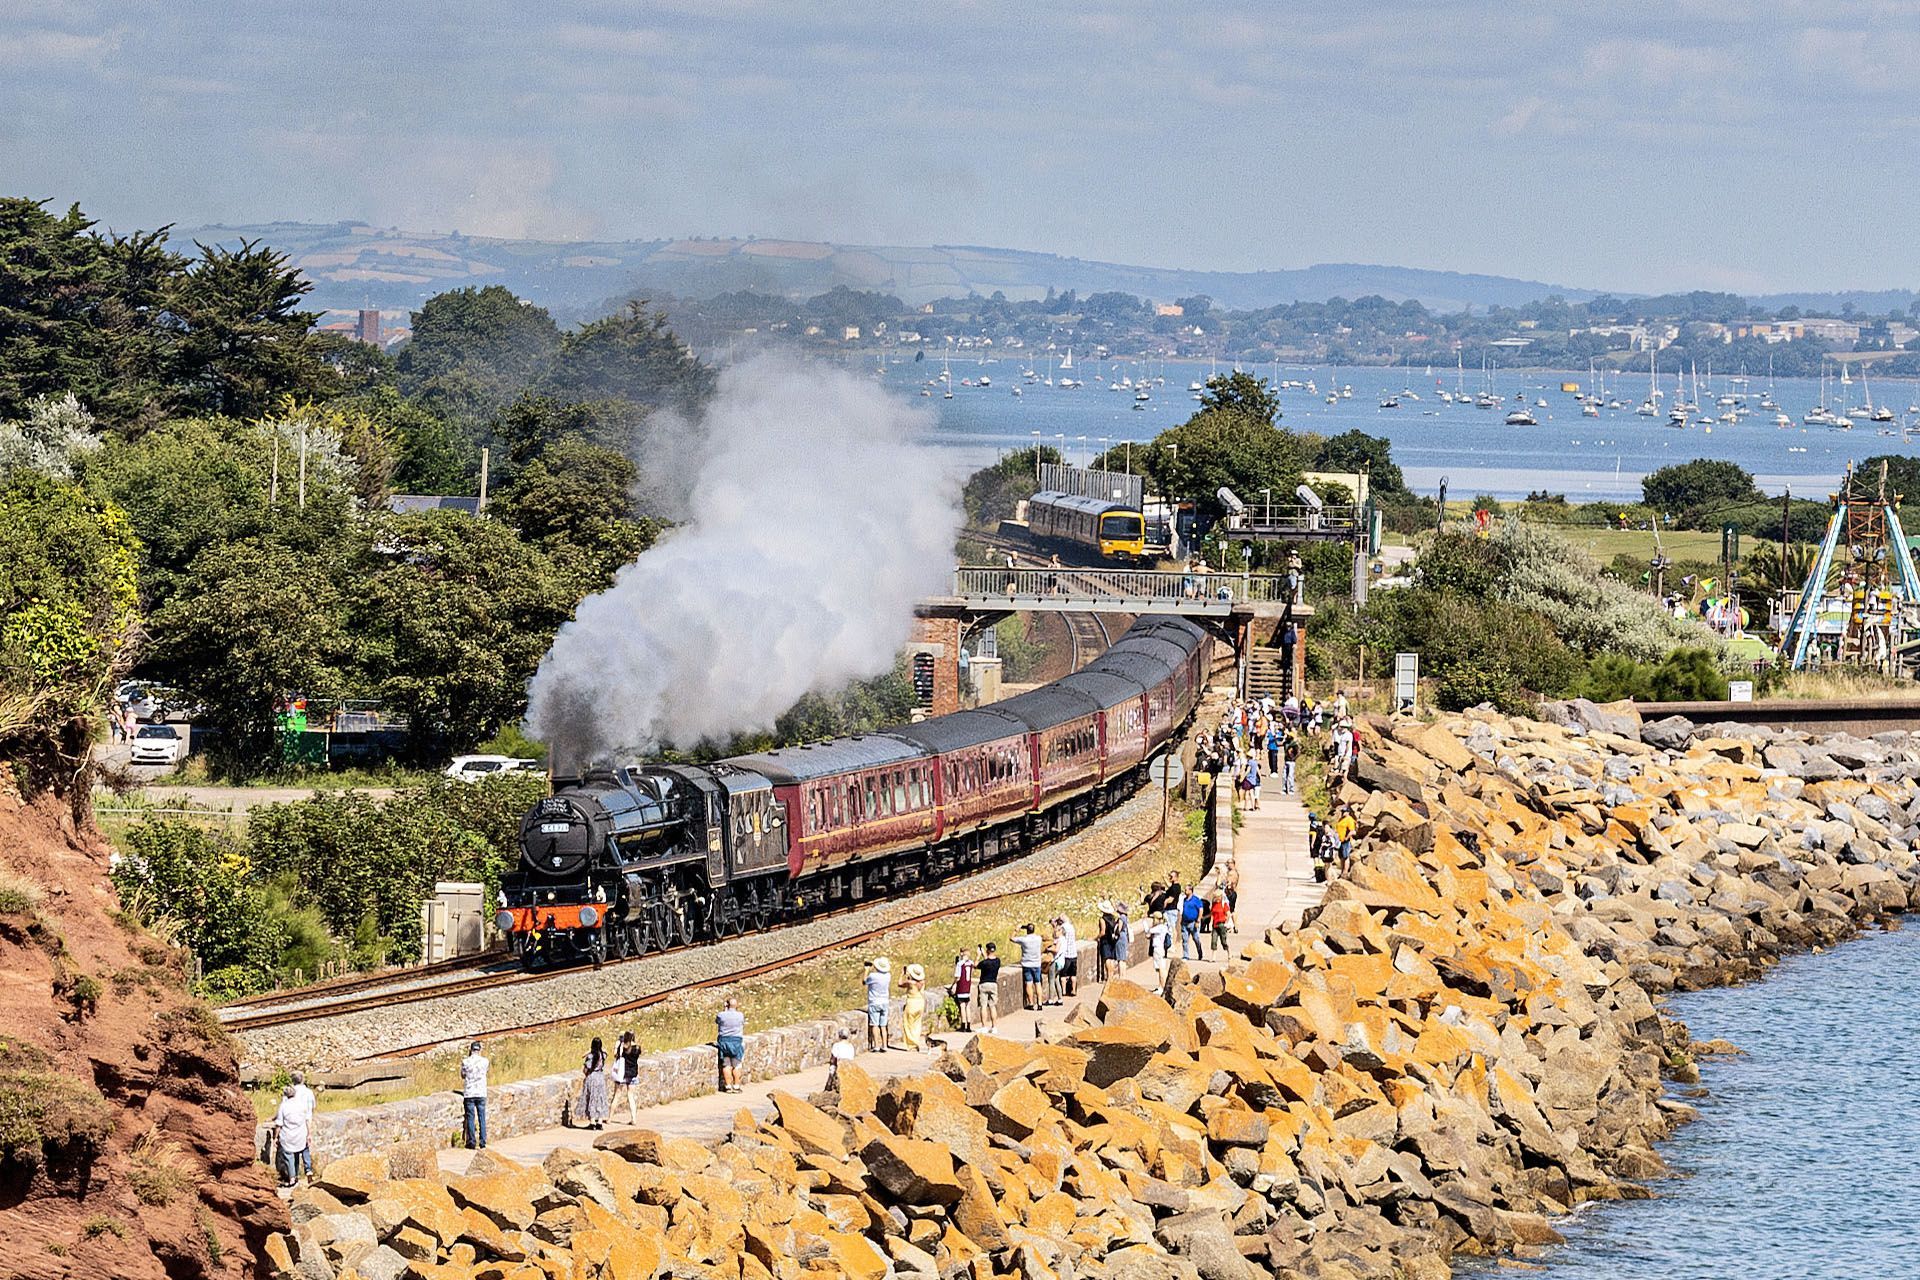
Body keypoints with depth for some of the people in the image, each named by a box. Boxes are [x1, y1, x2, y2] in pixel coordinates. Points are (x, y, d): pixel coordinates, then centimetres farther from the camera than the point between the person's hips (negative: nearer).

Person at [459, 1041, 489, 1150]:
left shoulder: (465, 1062, -8)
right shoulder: (484, 1061, -4)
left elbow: (463, 1075, 7)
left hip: (469, 1093, -1)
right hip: (481, 1093, 1)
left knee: (470, 1118, 5)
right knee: (482, 1118, 6)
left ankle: (472, 1142, 4)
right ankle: (482, 1143, 5)